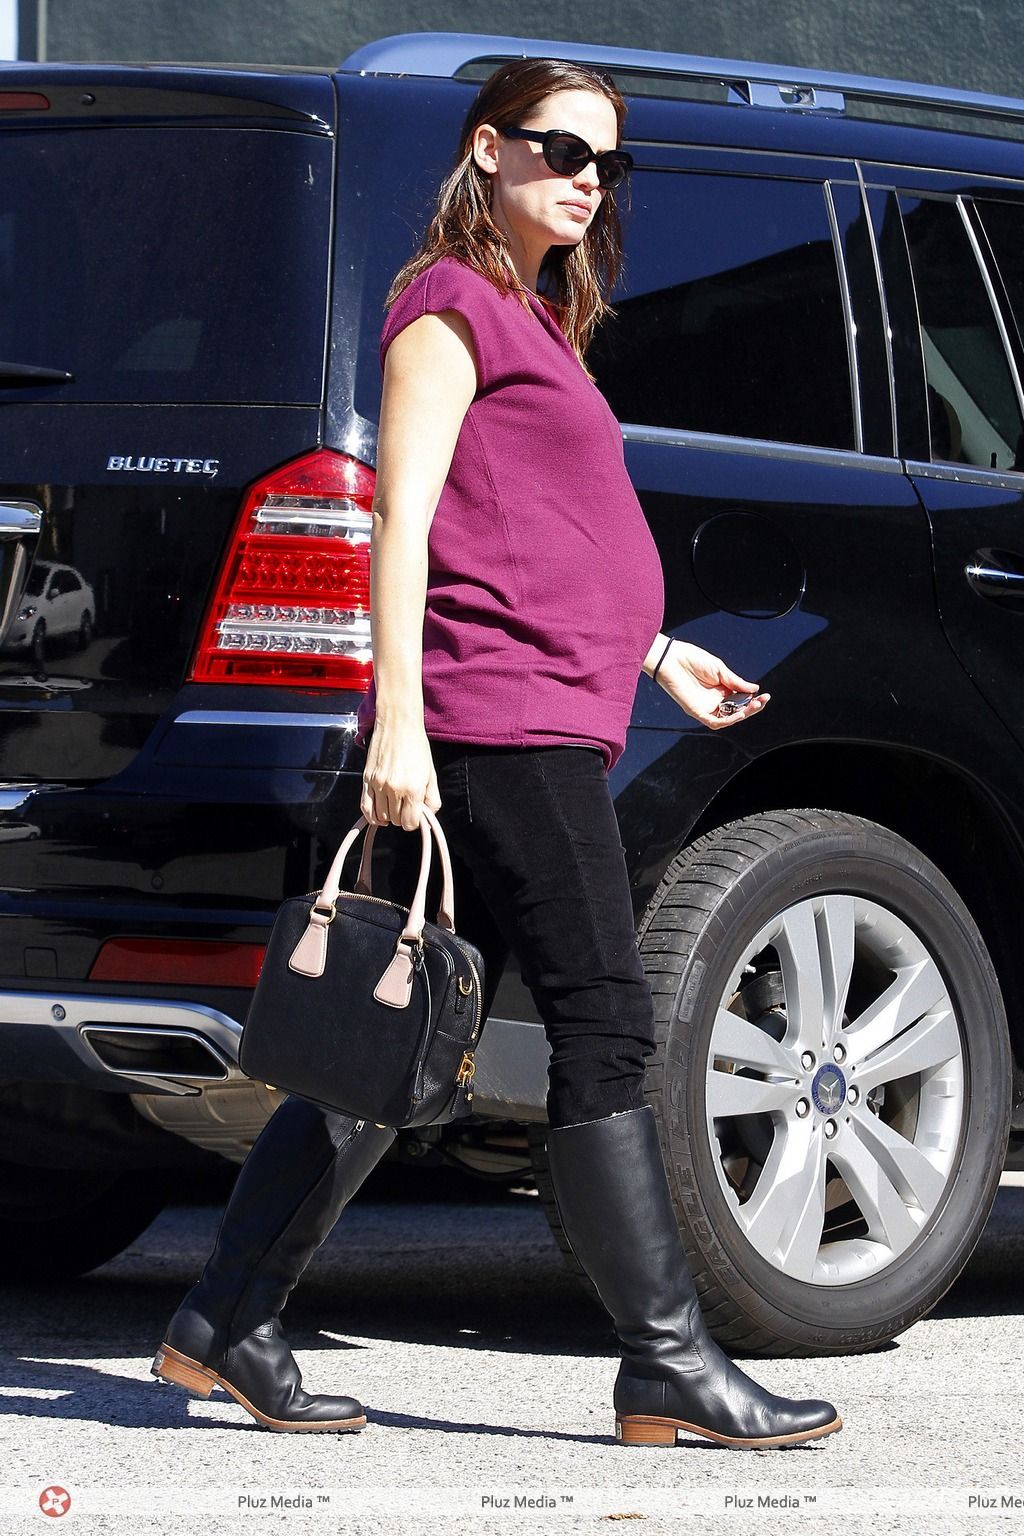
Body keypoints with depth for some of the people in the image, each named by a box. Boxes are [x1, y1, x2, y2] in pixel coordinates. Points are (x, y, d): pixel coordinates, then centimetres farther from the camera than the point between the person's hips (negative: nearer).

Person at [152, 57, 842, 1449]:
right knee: (606, 1028, -9)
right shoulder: (452, 305, -4)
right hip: (498, 719, -10)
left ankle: (228, 1323, 11)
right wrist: (397, 719, -19)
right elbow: (402, 522, -12)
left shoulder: (533, 322, 24)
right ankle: (670, 1363, -6)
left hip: (548, 727, 10)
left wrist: (656, 655, 32)